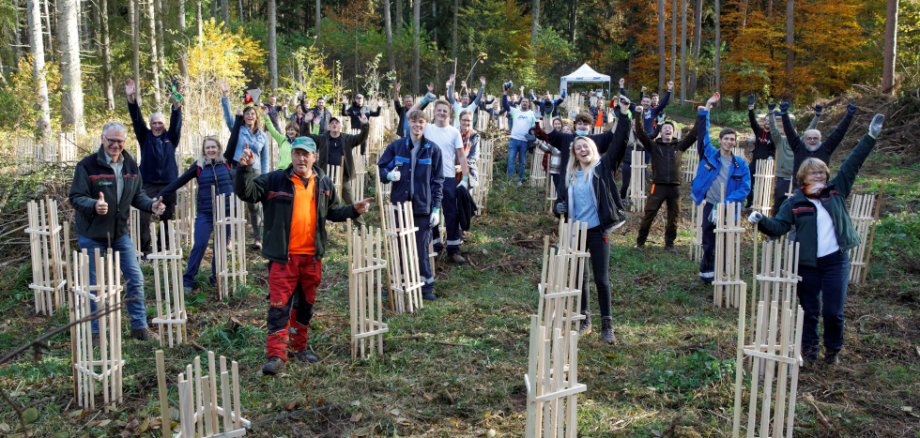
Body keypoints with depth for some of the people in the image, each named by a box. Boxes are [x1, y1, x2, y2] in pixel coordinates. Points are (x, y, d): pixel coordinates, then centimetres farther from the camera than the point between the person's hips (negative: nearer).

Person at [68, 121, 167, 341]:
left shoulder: (131, 165, 1)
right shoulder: (87, 165, -15)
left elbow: (137, 195, 9)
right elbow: (75, 197, -16)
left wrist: (151, 205, -10)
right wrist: (94, 205, -36)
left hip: (120, 231, 5)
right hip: (92, 234, -5)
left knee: (135, 278, 6)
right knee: (94, 283, 5)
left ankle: (139, 326, 19)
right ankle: (95, 331, 19)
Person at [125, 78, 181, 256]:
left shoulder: (171, 137, 7)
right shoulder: (145, 137, 7)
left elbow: (176, 122, -8)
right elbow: (137, 119, -5)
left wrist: (177, 105, -27)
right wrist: (131, 99, -20)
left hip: (168, 183, 1)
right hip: (148, 183, -1)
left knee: (167, 217, 7)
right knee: (144, 217, -6)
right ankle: (145, 249, 0)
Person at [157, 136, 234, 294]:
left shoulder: (226, 163, 1)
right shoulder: (199, 165, 0)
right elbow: (180, 181, 3)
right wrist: (160, 195, 3)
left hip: (225, 212, 1)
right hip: (205, 213, -1)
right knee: (199, 245, -5)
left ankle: (217, 278, 22)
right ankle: (187, 280, 4)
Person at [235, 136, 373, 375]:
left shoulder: (324, 184, 8)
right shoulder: (274, 180, -4)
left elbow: (333, 211, 20)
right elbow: (246, 192, -9)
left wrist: (353, 210, 4)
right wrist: (245, 169, -25)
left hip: (312, 256, 4)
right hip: (283, 256, -4)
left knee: (306, 304, 16)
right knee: (279, 305, -6)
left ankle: (299, 346, 31)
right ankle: (276, 355, -3)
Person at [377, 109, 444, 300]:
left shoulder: (433, 150, 0)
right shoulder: (395, 146, 1)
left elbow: (437, 180, 2)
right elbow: (380, 168, 8)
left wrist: (436, 208, -2)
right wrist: (389, 175, -15)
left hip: (423, 206, -1)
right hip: (399, 204, 1)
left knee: (422, 248, 4)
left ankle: (426, 285, 17)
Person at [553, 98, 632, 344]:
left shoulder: (603, 166, -1)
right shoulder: (571, 174, 9)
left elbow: (618, 143, -11)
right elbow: (563, 197, 19)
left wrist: (623, 115, -17)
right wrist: (559, 207, -5)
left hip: (598, 229, -4)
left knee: (601, 277, -3)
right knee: (579, 276, 11)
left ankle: (607, 324, 6)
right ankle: (584, 319, 24)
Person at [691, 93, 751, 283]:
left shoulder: (741, 164, 1)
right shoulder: (709, 154, 1)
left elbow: (745, 188, -5)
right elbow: (702, 132, -1)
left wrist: (727, 202, -18)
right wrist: (706, 107, -7)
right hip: (710, 206, 0)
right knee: (709, 243, 8)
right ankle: (707, 272, 23)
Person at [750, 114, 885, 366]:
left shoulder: (836, 191, 4)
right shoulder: (795, 202, 0)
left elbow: (852, 165, 4)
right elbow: (778, 226, -6)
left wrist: (870, 137, 1)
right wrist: (761, 221, -26)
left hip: (836, 261, 1)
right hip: (807, 263, -1)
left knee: (833, 311, 2)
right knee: (810, 310, 8)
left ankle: (833, 350, 24)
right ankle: (809, 350, 24)